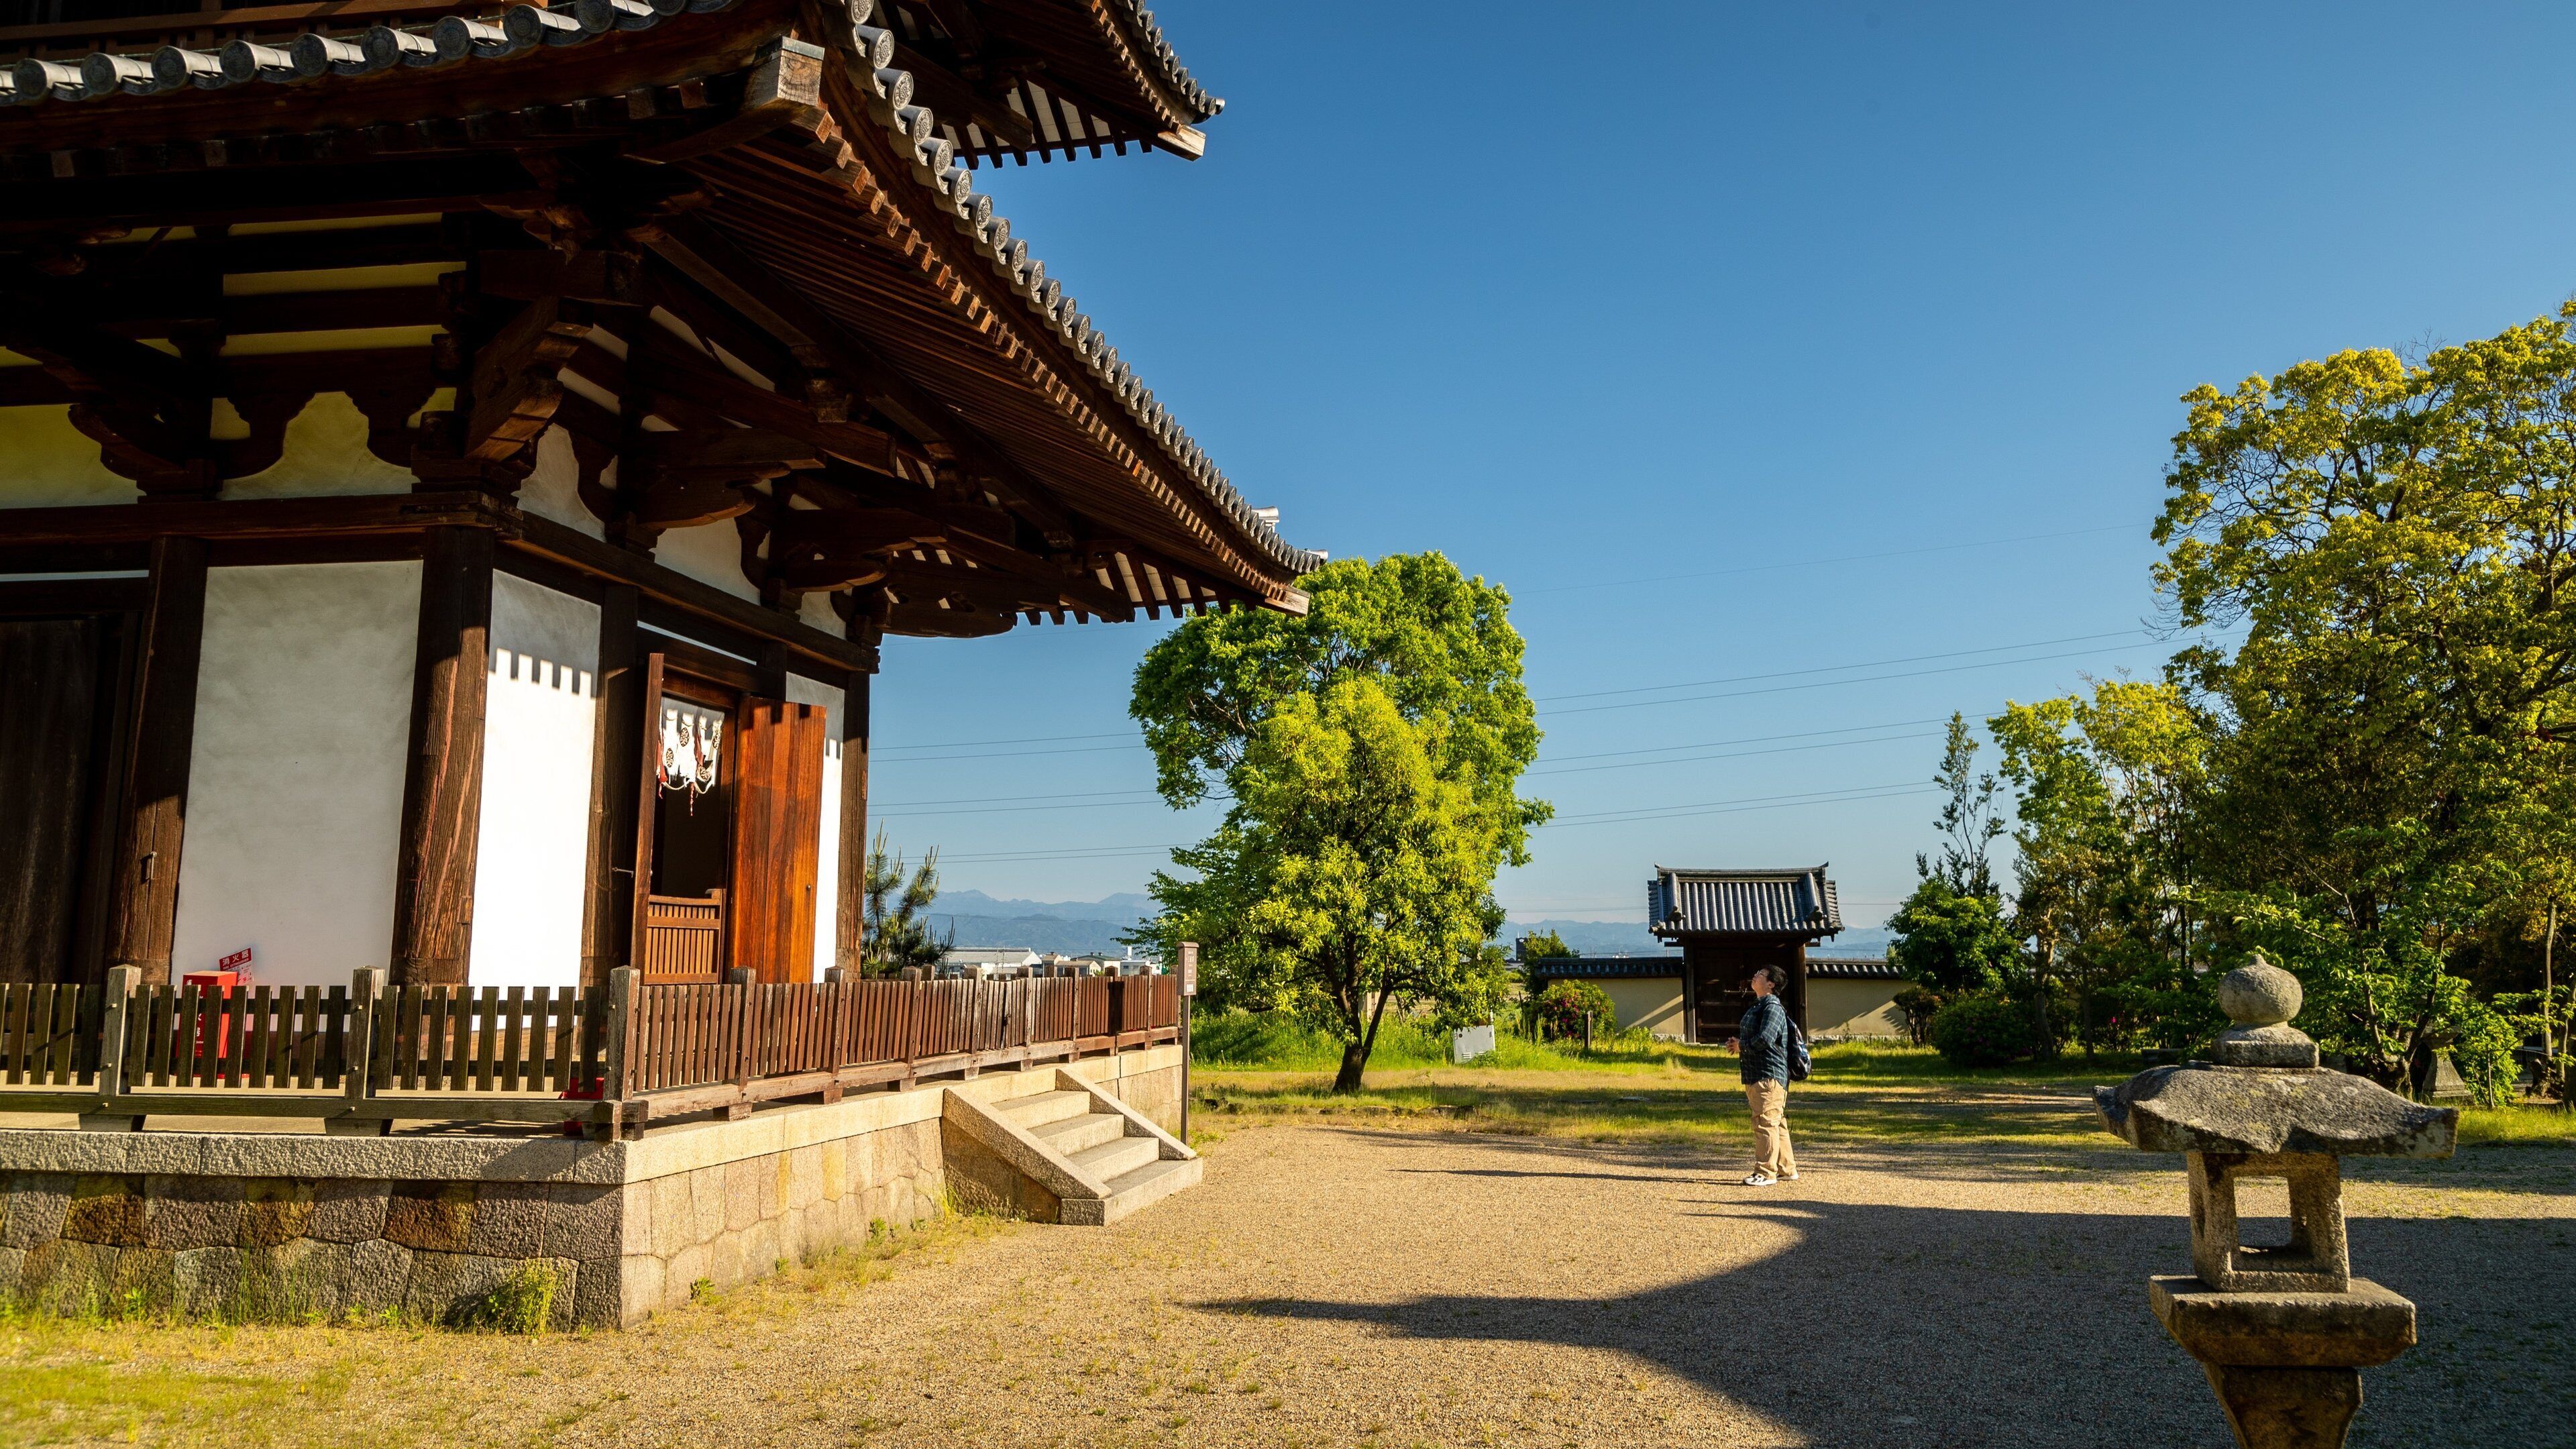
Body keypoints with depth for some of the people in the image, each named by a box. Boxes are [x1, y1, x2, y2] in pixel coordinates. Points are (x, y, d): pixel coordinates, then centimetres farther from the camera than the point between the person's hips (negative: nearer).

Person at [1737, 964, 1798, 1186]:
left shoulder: (1773, 1007, -13)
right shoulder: (1758, 1007, 19)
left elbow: (1764, 1039, -24)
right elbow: (1748, 1036, 26)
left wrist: (1742, 1046, -8)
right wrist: (1739, 1044, 5)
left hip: (1769, 1076, -10)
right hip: (1756, 1076, 10)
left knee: (1765, 1123, -9)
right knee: (1777, 1124, 15)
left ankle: (1766, 1172, -7)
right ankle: (1787, 1169, 22)